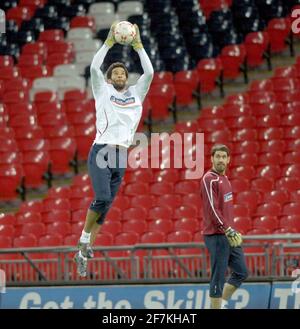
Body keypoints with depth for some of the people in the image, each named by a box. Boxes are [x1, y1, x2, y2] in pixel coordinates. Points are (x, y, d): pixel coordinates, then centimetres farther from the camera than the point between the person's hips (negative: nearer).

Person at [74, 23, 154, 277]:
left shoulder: (136, 94, 18)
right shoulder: (103, 91, 9)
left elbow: (149, 72, 7)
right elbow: (94, 68, -5)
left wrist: (138, 45, 3)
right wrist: (109, 42, -7)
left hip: (121, 157, 4)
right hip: (101, 153, -4)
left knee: (106, 205, 2)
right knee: (102, 198, -22)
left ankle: (84, 251, 8)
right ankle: (85, 240, -8)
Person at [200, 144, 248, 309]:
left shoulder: (224, 178, 16)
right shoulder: (209, 179, -13)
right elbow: (212, 209, -20)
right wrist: (228, 230, -24)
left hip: (228, 235, 9)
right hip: (216, 235, -9)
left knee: (241, 272, 13)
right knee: (218, 277, -6)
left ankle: (221, 303, 21)